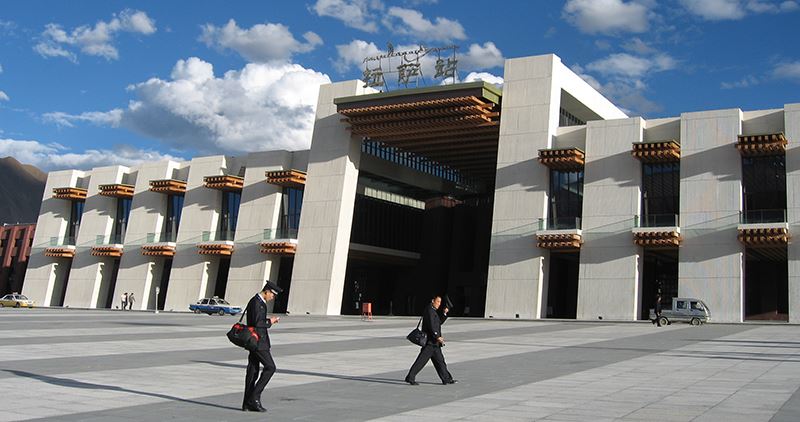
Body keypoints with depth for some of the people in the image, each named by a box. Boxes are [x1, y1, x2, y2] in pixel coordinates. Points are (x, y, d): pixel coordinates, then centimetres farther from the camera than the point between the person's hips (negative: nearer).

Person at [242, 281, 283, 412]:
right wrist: (269, 322, -9)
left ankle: (248, 403, 12)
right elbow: (257, 323, -23)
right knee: (270, 367, -7)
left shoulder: (258, 302, 16)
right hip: (258, 342, -10)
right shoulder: (256, 303, -16)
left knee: (253, 371, 9)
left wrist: (269, 320, 11)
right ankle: (255, 396, -6)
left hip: (255, 342, 10)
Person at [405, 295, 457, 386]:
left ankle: (447, 379, 19)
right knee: (421, 360, -8)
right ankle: (410, 377, -5)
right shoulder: (429, 310, -12)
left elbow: (440, 322, 24)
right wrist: (437, 337, -22)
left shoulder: (434, 311, 19)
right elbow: (431, 325, -21)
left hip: (434, 342, 10)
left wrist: (445, 313, 12)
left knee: (439, 360, 13)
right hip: (430, 341, -10)